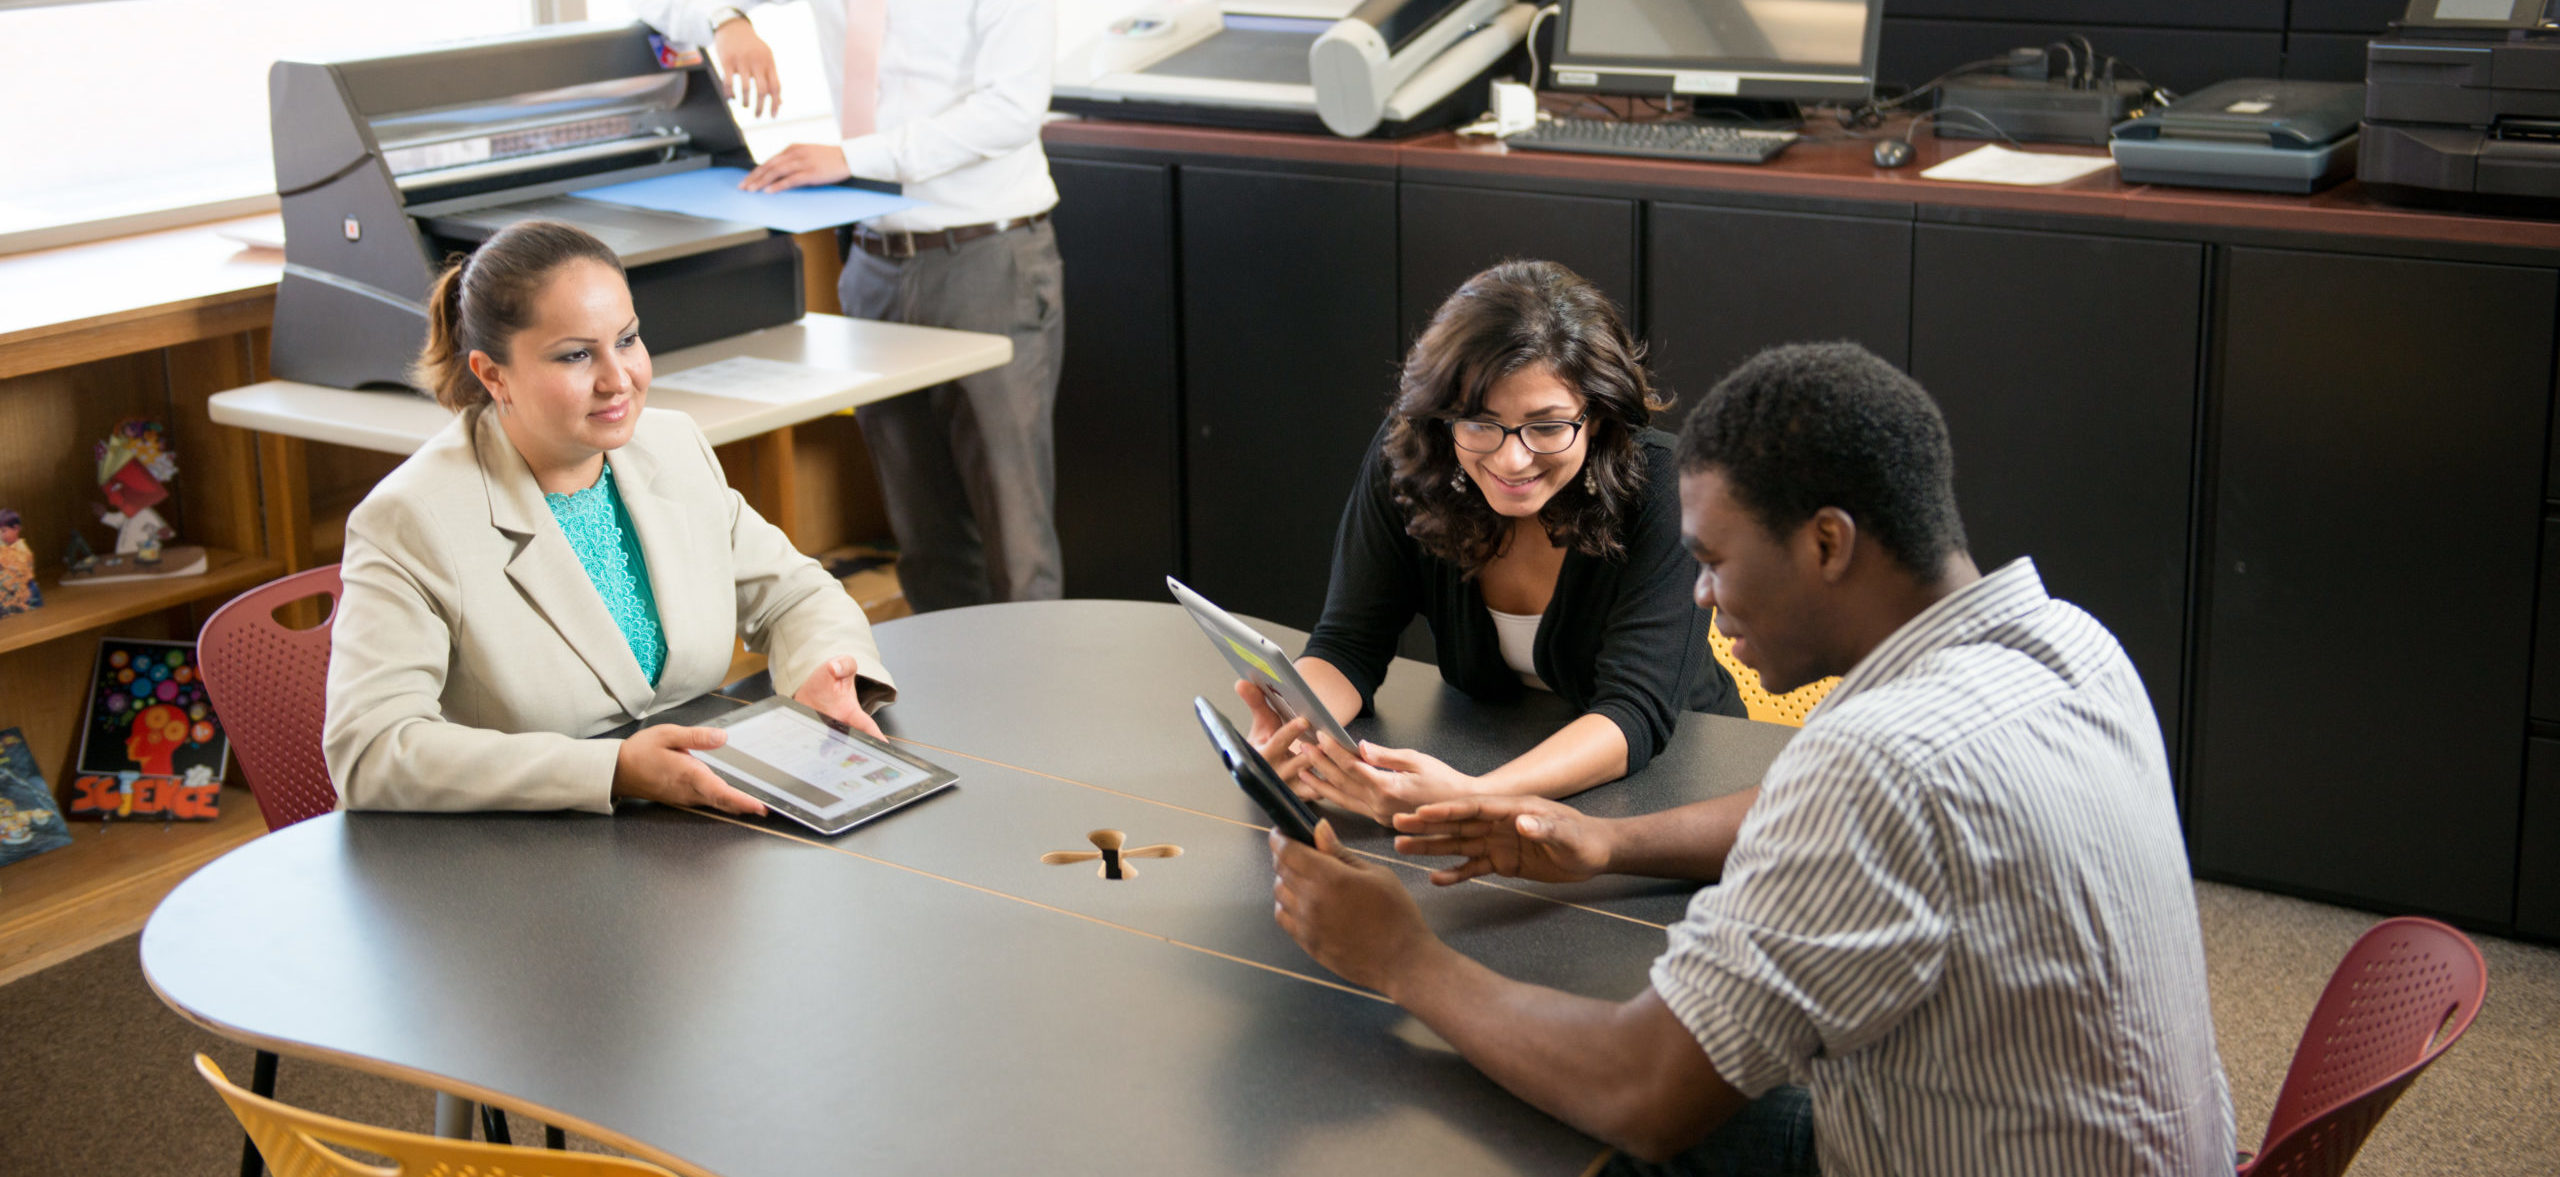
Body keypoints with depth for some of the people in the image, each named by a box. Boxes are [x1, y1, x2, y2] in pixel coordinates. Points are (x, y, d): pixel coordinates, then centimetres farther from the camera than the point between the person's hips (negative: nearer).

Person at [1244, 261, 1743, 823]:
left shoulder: (1662, 487, -22)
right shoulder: (1401, 463, -12)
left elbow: (1635, 710, -29)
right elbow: (1348, 645, -9)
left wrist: (1472, 797, -45)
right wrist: (1292, 728, -33)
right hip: (1485, 752, 2)